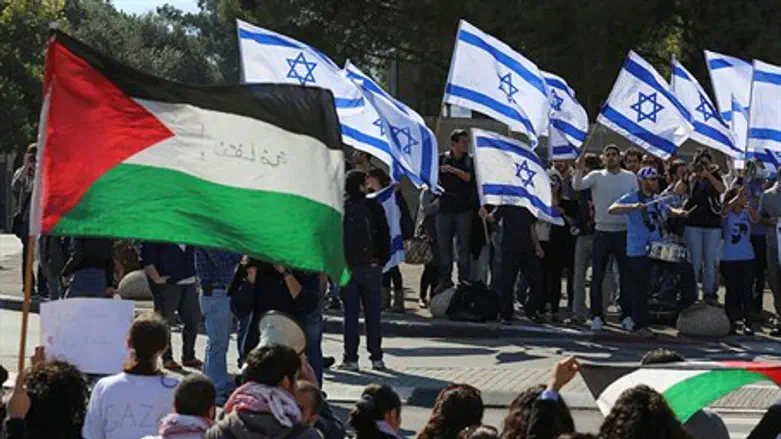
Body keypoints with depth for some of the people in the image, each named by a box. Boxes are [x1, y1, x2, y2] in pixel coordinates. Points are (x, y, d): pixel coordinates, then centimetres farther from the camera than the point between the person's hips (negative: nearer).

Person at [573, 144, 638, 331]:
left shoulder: (630, 177, 7)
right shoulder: (596, 176, 2)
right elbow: (577, 186, -13)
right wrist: (579, 170, -32)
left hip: (624, 232, 1)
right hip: (602, 232, -1)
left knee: (627, 275, 3)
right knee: (597, 275, 0)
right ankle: (596, 316, 6)